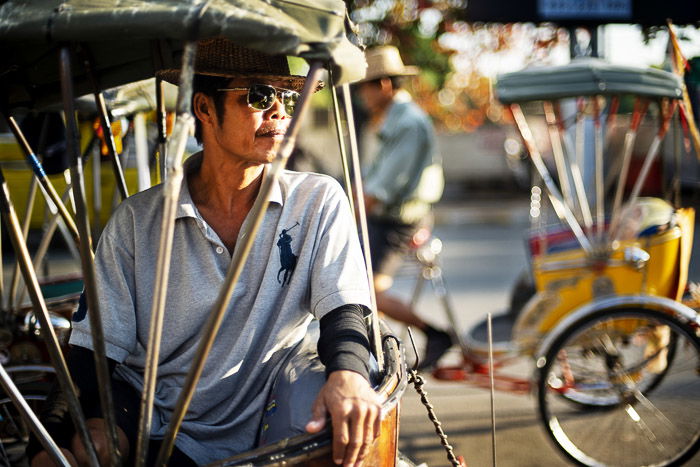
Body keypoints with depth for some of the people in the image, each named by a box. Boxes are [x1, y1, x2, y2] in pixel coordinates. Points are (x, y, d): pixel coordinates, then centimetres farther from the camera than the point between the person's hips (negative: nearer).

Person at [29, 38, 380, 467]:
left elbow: (343, 310, -7)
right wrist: (95, 423, -21)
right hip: (149, 430, -1)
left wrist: (348, 373, -31)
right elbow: (94, 348, 0)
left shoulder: (319, 201, 1)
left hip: (263, 431, 2)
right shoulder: (137, 220, 0)